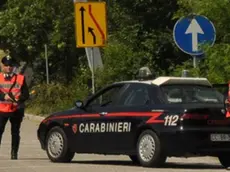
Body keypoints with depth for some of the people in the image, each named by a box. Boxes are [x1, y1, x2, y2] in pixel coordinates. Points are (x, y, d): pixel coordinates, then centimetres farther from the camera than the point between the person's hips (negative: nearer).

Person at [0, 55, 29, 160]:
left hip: (16, 110, 1)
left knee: (15, 132, 5)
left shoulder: (20, 78, 7)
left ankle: (14, 153, 11)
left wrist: (19, 100, -16)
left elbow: (26, 94, 3)